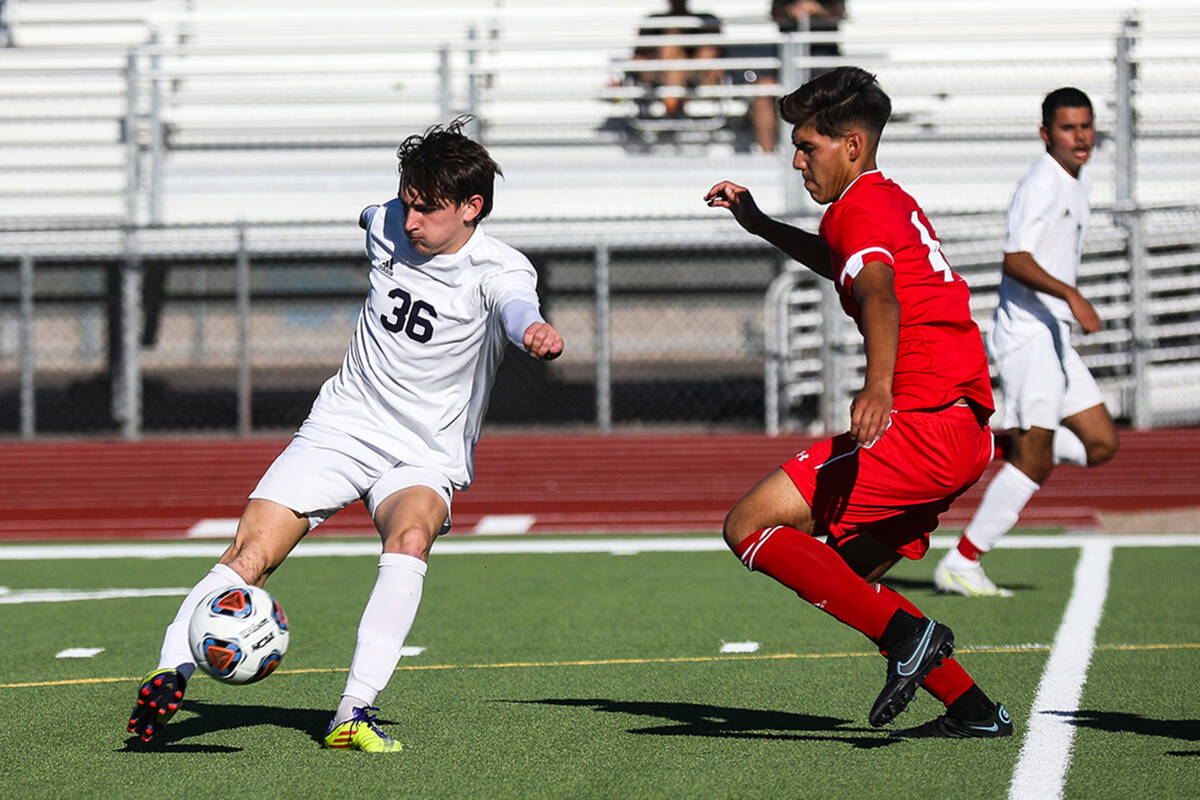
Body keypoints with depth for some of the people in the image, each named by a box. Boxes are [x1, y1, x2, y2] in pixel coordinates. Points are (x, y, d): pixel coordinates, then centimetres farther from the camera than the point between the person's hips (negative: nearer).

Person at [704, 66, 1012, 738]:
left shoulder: (862, 208, -8)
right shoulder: (893, 202, 23)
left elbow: (878, 291, -30)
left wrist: (880, 385, -47)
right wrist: (761, 225, 49)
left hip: (922, 424, -10)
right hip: (965, 431, 10)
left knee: (750, 525, -13)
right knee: (844, 581, 18)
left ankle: (907, 634, -20)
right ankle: (974, 712, 14)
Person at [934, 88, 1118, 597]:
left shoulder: (1080, 183, 16)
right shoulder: (1042, 184, -14)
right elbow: (1015, 260, -24)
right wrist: (1071, 296, -33)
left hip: (1053, 337, 9)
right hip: (1027, 335, -9)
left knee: (1101, 444, 5)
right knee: (1035, 460, -10)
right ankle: (961, 564, -4)